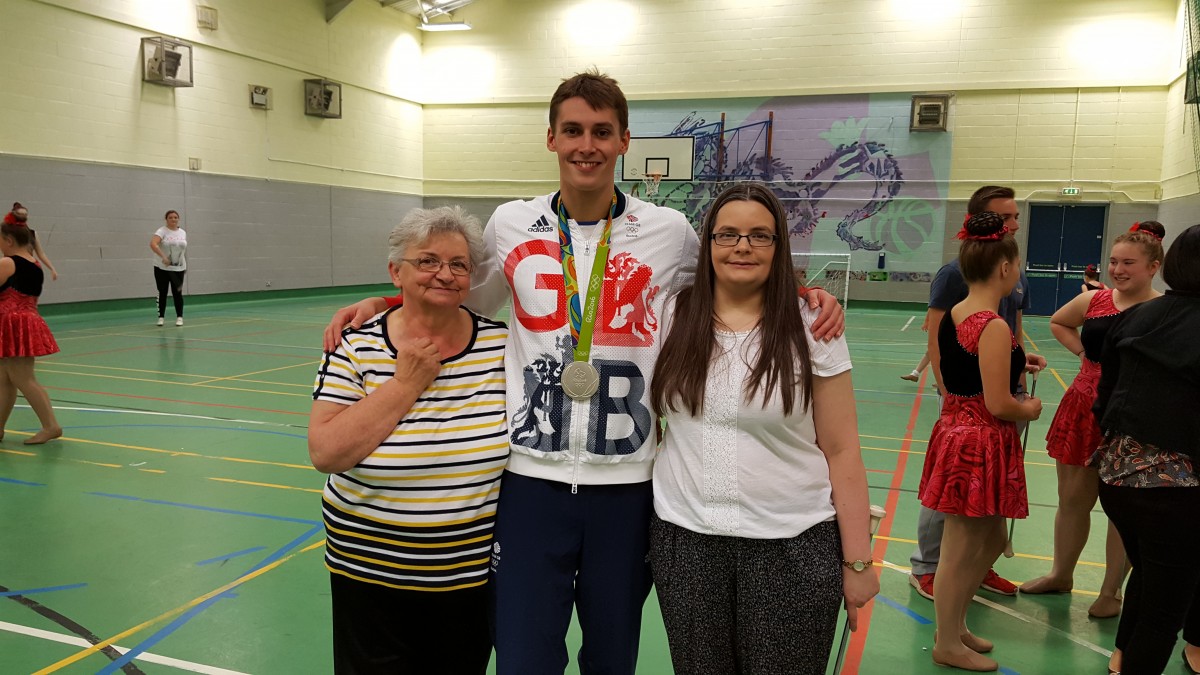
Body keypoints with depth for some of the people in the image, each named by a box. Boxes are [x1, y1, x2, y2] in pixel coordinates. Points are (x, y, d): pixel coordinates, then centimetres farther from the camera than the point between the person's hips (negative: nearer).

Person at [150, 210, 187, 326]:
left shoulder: (183, 233, 8)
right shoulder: (162, 231, -9)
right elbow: (153, 244, -25)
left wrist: (186, 265, 15)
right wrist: (163, 257, -35)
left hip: (178, 269, 3)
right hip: (162, 268, -3)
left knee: (177, 293, 3)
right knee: (162, 293, 3)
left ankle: (179, 317, 10)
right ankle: (160, 317, 11)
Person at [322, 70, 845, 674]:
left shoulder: (669, 233, -1)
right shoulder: (509, 226, 3)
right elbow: (461, 302, 20)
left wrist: (803, 294, -1)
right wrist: (376, 305, 7)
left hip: (627, 487, 0)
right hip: (530, 480, 0)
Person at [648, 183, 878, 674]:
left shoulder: (811, 331, -6)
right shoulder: (672, 318, 0)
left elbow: (841, 452, -4)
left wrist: (857, 561, -4)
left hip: (794, 546, -2)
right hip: (683, 540, 2)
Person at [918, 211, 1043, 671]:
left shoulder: (952, 316, 5)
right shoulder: (994, 327, -21)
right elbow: (999, 406, -21)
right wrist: (1031, 409, -1)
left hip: (955, 430, 9)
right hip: (982, 444, -9)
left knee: (991, 540, 23)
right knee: (961, 550, 6)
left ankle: (954, 624, 37)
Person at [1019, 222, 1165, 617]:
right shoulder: (1093, 301, 1)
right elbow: (1058, 323, 21)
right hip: (1083, 410, 4)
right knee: (1072, 501, 16)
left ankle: (1111, 591, 27)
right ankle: (1061, 574, 36)